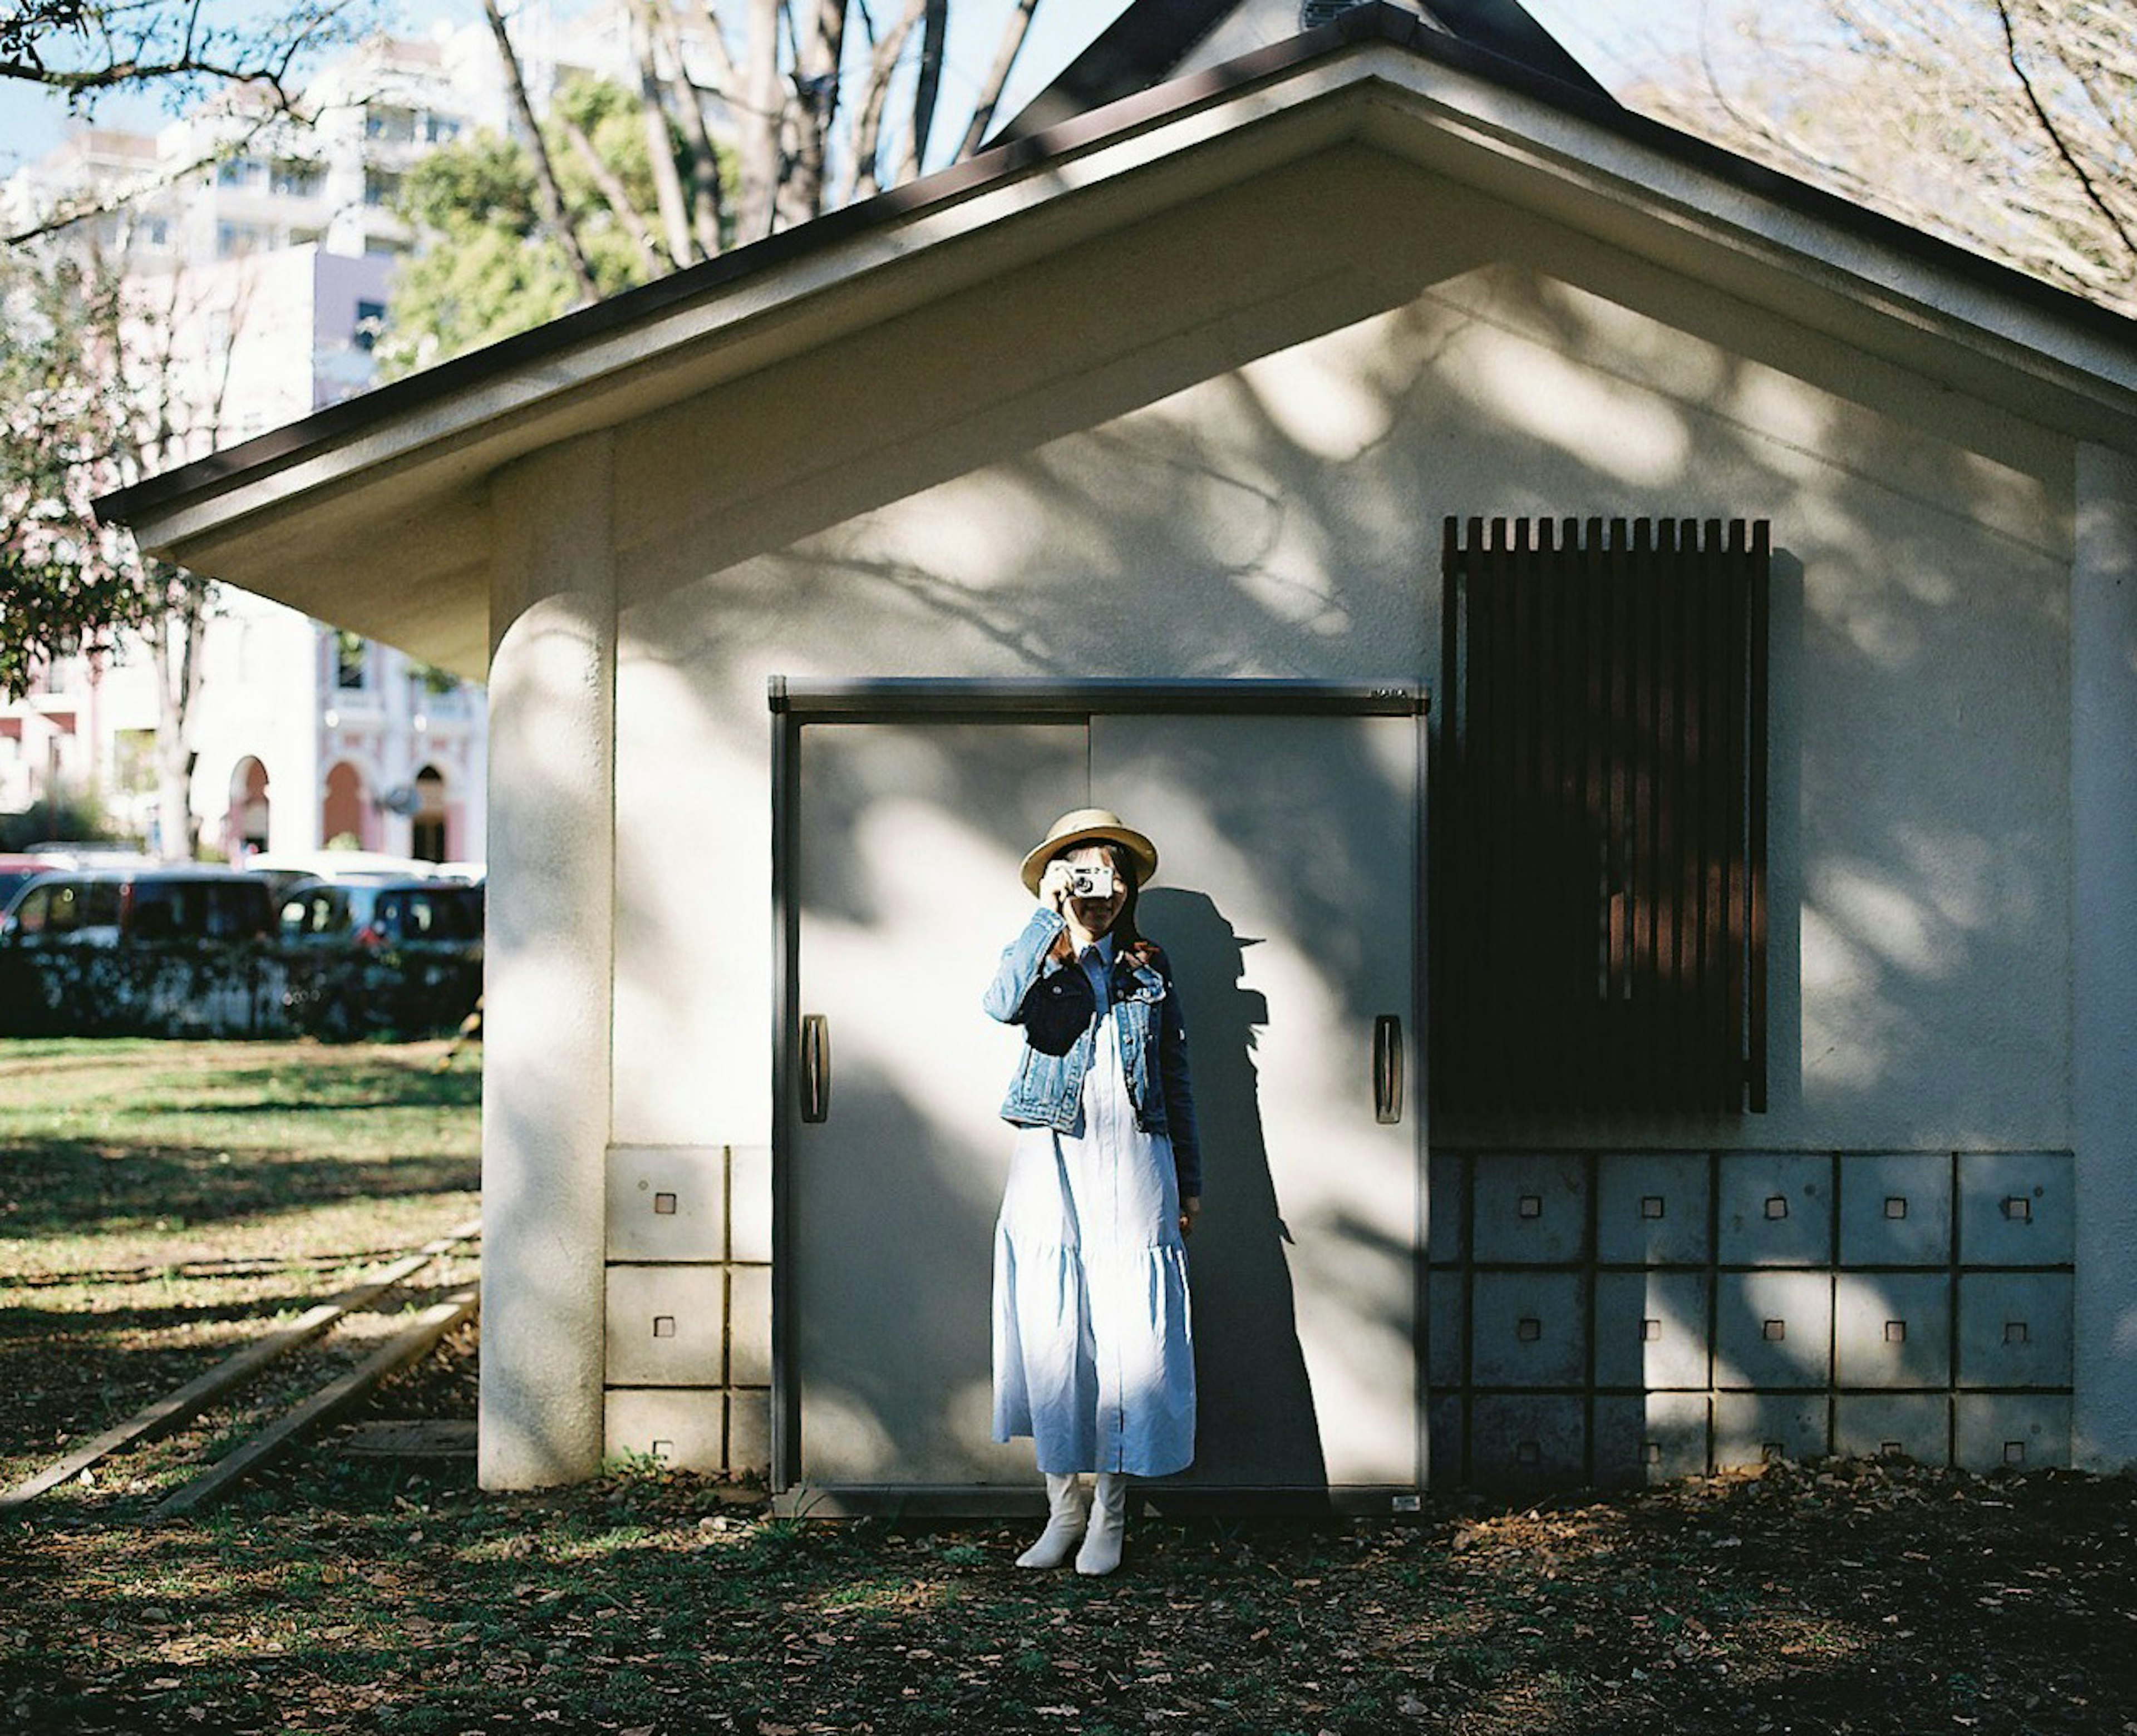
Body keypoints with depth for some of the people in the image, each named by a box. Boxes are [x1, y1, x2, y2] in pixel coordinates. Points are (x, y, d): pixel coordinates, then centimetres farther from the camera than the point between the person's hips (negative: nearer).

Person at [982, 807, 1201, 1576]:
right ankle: (1063, 1506, 8)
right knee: (1051, 1332, -3)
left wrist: (1189, 1182, 13)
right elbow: (1003, 1005, -19)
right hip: (1052, 1164, -1)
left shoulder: (1150, 971, 14)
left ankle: (1110, 1513, 4)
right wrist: (1049, 912, -20)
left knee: (1129, 1335, -4)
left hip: (1134, 1165, 1)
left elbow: (1176, 1079, 16)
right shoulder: (1038, 962, 6)